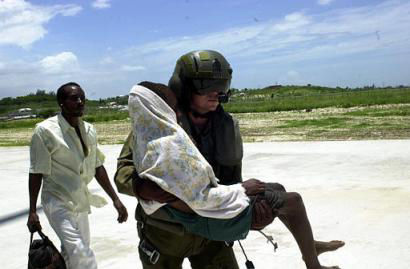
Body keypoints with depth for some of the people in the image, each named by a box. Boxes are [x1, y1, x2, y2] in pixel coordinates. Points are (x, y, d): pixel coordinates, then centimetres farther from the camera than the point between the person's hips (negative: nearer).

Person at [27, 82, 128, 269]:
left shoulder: (89, 130, 4)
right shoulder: (45, 130, -13)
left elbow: (97, 167, 9)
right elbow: (36, 173, -10)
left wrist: (115, 199, 7)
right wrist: (32, 211, -9)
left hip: (80, 203, 6)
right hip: (58, 203, -6)